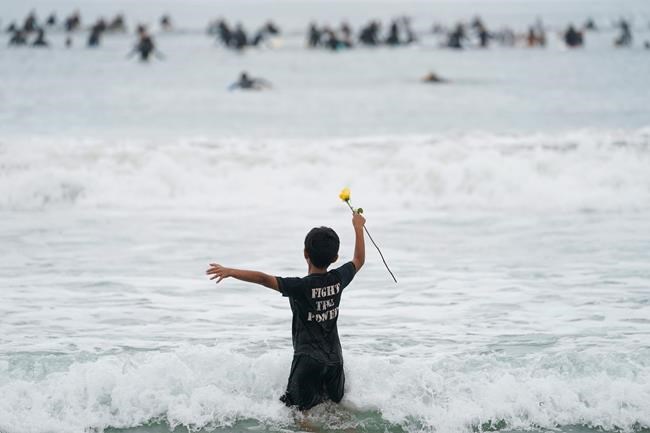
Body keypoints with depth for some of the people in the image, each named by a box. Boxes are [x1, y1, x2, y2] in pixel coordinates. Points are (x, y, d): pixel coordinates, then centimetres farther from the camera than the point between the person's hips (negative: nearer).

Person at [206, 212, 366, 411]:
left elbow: (264, 279, -30)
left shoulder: (300, 287, -19)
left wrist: (230, 271, -34)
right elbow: (359, 260, 17)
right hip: (334, 359, 6)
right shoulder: (338, 279, -3)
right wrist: (358, 227, 28)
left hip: (307, 359, -6)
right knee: (335, 408, 22)